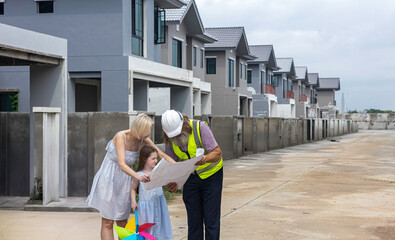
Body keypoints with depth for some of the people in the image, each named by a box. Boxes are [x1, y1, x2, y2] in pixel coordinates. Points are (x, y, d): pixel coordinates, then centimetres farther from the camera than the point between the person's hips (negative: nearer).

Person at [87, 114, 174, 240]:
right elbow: (121, 164, -33)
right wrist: (137, 176, -49)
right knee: (107, 223, -4)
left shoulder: (143, 141, -5)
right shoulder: (121, 136, -22)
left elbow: (163, 156, -1)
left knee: (122, 222, 7)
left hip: (125, 180, 5)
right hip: (109, 178, -5)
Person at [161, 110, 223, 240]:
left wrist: (205, 159, -47)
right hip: (190, 176, 4)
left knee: (211, 217, -6)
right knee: (193, 218, 4)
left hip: (211, 174, -4)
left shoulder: (200, 127, -24)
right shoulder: (169, 141, -10)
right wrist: (172, 181, -17)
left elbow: (217, 153, -25)